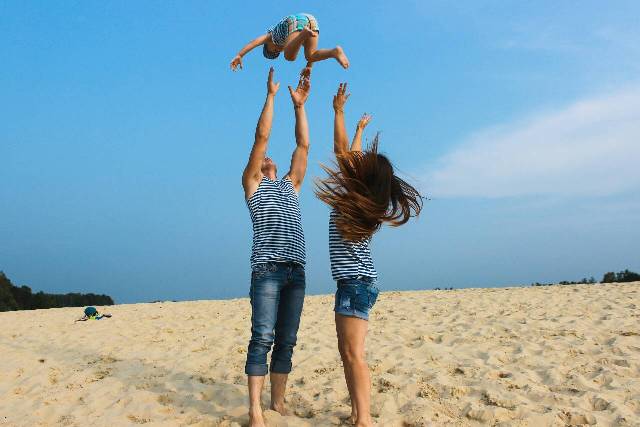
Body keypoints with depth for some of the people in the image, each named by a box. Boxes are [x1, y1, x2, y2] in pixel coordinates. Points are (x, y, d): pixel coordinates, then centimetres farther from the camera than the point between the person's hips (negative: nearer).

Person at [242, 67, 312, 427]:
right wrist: (271, 94, 7)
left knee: (286, 341, 6)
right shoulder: (252, 184, 12)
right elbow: (262, 137, 5)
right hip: (268, 268, -5)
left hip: (296, 270, 5)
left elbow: (303, 146, 19)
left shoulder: (291, 185, 24)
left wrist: (300, 105, 18)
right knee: (263, 338, -11)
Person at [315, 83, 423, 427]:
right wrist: (360, 130, 37)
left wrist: (338, 110, 5)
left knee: (354, 354, -10)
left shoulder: (351, 198, -11)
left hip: (355, 282, -9)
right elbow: (352, 155, 24)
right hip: (356, 282, 9)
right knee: (346, 351, 13)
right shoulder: (368, 201, 8)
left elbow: (342, 151, -5)